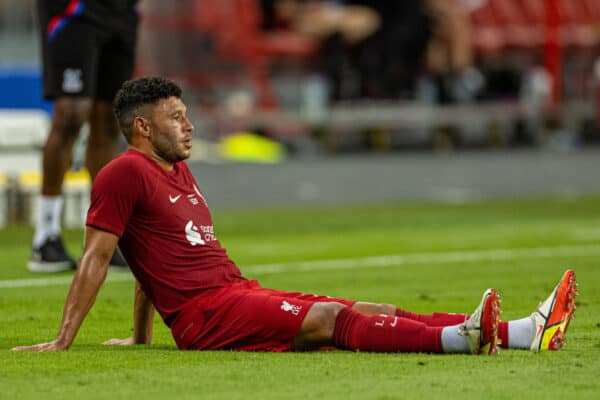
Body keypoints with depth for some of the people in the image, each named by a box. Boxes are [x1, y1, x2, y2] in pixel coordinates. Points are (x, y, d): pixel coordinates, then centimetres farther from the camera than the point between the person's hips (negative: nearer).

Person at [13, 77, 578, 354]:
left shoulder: (179, 172, 23)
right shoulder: (125, 175, -5)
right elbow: (95, 258, -7)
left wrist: (141, 336, 32)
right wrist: (62, 341, -10)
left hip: (243, 297, 9)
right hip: (204, 313, -9)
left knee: (379, 314, -5)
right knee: (331, 318, -29)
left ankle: (526, 332, -14)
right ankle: (463, 337, -48)